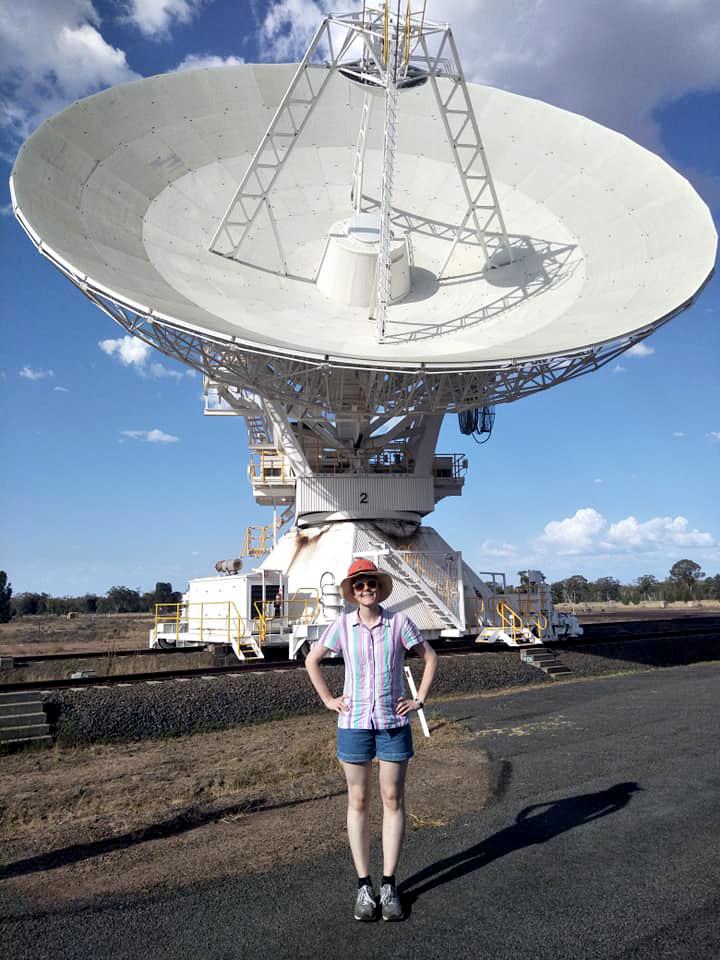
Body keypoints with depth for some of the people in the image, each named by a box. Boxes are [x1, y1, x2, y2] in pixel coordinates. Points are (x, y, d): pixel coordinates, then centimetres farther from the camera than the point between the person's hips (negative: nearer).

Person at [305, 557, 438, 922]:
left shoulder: (399, 622, -6)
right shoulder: (342, 625, -4)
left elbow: (430, 657, 6)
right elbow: (311, 660, 9)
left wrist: (419, 699, 0)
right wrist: (327, 699, 2)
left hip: (393, 723, 0)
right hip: (354, 723, 0)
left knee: (393, 800, 6)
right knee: (358, 802, 8)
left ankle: (389, 886, 18)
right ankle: (364, 887, 19)